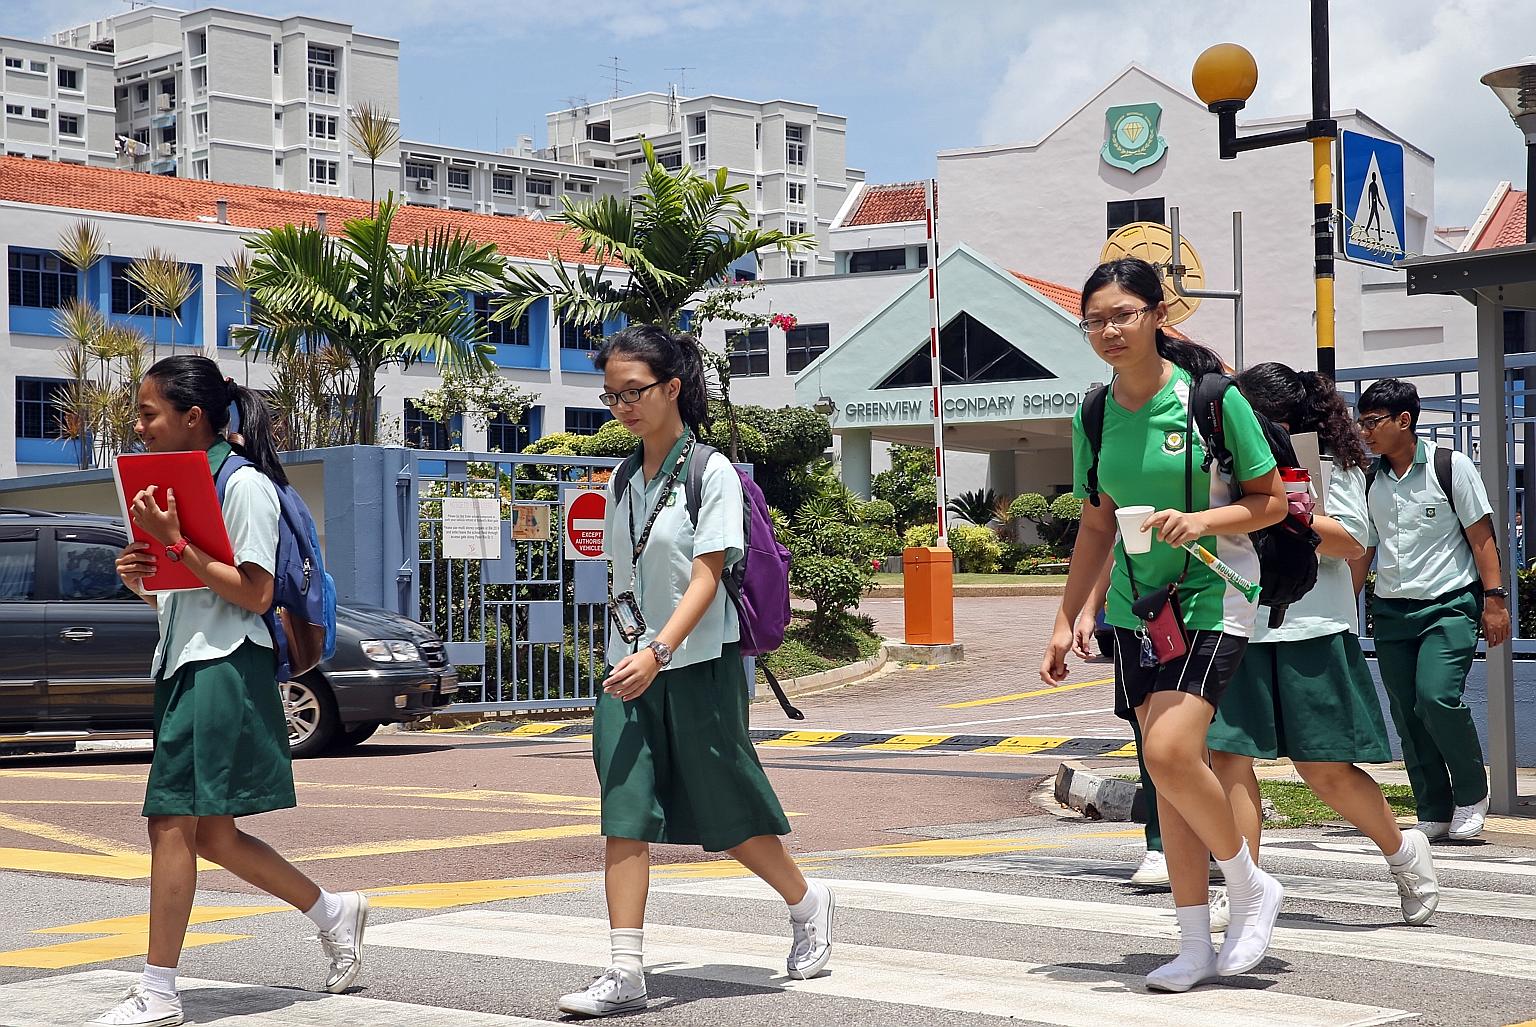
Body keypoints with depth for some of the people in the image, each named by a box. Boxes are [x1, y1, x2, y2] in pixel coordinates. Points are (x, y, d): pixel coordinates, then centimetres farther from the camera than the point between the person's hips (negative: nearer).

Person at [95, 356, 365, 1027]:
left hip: (223, 669, -9)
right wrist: (142, 579, 2)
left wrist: (173, 543, -18)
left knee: (173, 823, -10)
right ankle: (333, 913, 26)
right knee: (208, 833, 11)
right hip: (184, 666, 9)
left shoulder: (245, 484, -10)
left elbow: (254, 593, -16)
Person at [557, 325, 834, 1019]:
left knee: (727, 811, 5)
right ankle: (625, 975, -7)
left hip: (699, 665, -5)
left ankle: (808, 905, 31)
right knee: (624, 816, -6)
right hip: (629, 670, 5)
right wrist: (625, 656, 13)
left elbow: (706, 578, -15)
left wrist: (658, 652, -26)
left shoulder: (710, 471, -7)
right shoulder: (625, 482, 12)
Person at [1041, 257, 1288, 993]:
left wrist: (1202, 520, -21)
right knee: (1166, 772, 6)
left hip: (1211, 600, -5)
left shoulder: (1212, 398, -11)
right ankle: (1197, 948, 13)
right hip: (1136, 606, 5)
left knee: (1170, 753, -21)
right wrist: (1065, 620, 12)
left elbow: (1272, 502, -5)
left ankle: (1251, 888, 4)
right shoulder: (1093, 417, 4)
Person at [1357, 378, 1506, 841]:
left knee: (1437, 695, -21)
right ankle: (1434, 814, 11)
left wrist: (1494, 598, -9)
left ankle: (1471, 794, 1)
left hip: (1450, 604, -5)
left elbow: (1481, 535, -4)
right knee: (1407, 715, 2)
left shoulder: (1450, 467, -3)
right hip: (1391, 610, 6)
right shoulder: (1370, 481, 11)